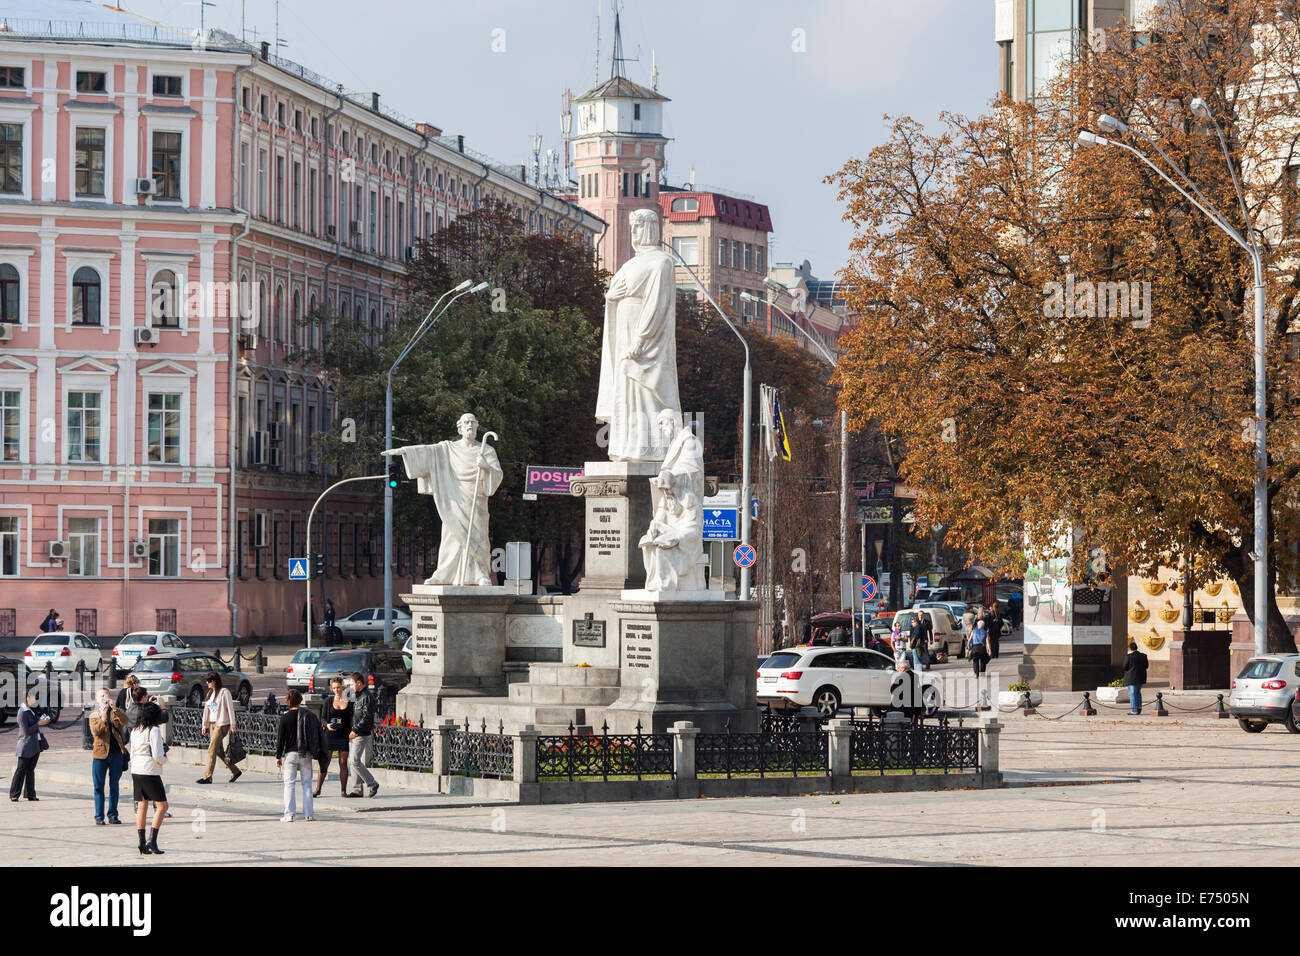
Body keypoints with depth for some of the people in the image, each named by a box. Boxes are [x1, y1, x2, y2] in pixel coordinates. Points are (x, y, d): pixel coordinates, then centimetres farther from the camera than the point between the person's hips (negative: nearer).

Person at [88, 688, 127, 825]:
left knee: (114, 786, 7)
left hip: (117, 753, 1)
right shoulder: (94, 715, 9)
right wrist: (103, 718, -21)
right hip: (100, 753, -1)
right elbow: (95, 732, -8)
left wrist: (114, 709, -21)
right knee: (99, 787, -1)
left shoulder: (116, 712, 11)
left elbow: (125, 721, -11)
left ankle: (112, 815, 13)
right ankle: (99, 817, 3)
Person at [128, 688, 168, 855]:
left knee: (142, 806, 9)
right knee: (162, 805, 0)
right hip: (150, 772, -7)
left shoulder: (136, 730, 10)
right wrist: (165, 758, 3)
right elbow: (157, 756, -17)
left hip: (136, 771, 7)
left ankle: (142, 844, 8)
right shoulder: (154, 730, -13)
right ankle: (152, 841, -9)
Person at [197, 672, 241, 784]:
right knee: (219, 751, 11)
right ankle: (235, 771, 22)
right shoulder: (210, 693, 14)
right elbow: (206, 710, 18)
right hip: (213, 724, 8)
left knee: (212, 750, -12)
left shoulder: (224, 692, -8)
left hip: (222, 724, -8)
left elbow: (230, 708, -10)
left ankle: (207, 777, -12)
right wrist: (205, 725, 15)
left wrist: (232, 725, -13)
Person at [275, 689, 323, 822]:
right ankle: (308, 814, 6)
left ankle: (289, 814, -5)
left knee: (289, 783, 1)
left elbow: (280, 738, -5)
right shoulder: (309, 715, 0)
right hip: (306, 755, 2)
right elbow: (318, 735, 5)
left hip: (290, 754, -2)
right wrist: (318, 753, 14)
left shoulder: (285, 717, -7)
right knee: (307, 783, 8)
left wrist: (278, 756, 0)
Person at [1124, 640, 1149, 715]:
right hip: (1140, 677, 5)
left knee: (1132, 693, 0)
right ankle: (1139, 708, 21)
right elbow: (1146, 666, 7)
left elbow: (1125, 667, -11)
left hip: (1131, 677, -5)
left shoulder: (1129, 657, -15)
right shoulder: (1143, 656, 0)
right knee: (1138, 692, 21)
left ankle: (1134, 710, -1)